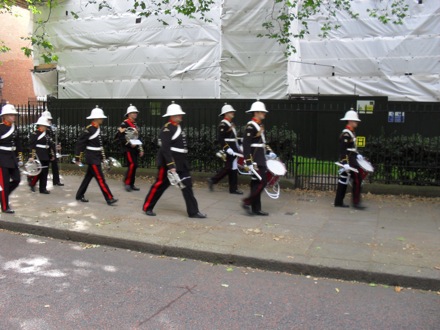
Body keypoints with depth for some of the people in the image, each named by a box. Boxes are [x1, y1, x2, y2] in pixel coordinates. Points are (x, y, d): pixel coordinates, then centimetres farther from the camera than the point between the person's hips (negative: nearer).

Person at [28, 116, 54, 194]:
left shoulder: (46, 134, 14)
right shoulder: (34, 134, -8)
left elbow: (50, 146, 20)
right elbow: (32, 146, -13)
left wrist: (52, 155, 19)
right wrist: (32, 156, -19)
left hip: (46, 157, 7)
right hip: (38, 157, -7)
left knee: (45, 173, 7)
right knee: (39, 172, -7)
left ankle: (43, 189, 13)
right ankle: (32, 183, 19)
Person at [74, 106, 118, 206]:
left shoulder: (98, 129, 9)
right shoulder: (89, 129, -17)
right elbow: (80, 143, -15)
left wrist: (102, 155, 18)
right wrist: (78, 157, -13)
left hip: (97, 157, 9)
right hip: (92, 158, -9)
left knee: (89, 176, 16)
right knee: (100, 178, -7)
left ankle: (80, 195, 27)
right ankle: (109, 198, -6)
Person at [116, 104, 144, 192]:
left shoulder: (135, 125, 18)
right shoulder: (124, 124, -9)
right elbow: (120, 137, -16)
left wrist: (141, 149, 18)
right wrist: (130, 144, -19)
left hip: (135, 148, 8)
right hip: (127, 148, -8)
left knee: (134, 166, 7)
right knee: (132, 165, -17)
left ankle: (131, 184, 14)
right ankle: (127, 182, -5)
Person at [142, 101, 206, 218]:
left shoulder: (178, 128, 14)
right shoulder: (167, 129, -15)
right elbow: (165, 149, -22)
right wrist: (171, 166, -26)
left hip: (181, 163, 9)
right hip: (169, 163, -9)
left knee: (187, 185, 4)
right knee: (160, 185, 3)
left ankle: (193, 211, 7)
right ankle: (147, 207, 20)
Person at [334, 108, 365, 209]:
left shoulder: (351, 133, 15)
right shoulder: (346, 134, -16)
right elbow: (342, 150, -21)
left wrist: (357, 155, 16)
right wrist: (345, 163, -26)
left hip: (351, 160, 10)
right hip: (348, 162, -10)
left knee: (343, 181, 11)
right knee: (357, 179, -7)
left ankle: (339, 202, 16)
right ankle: (356, 202, -1)